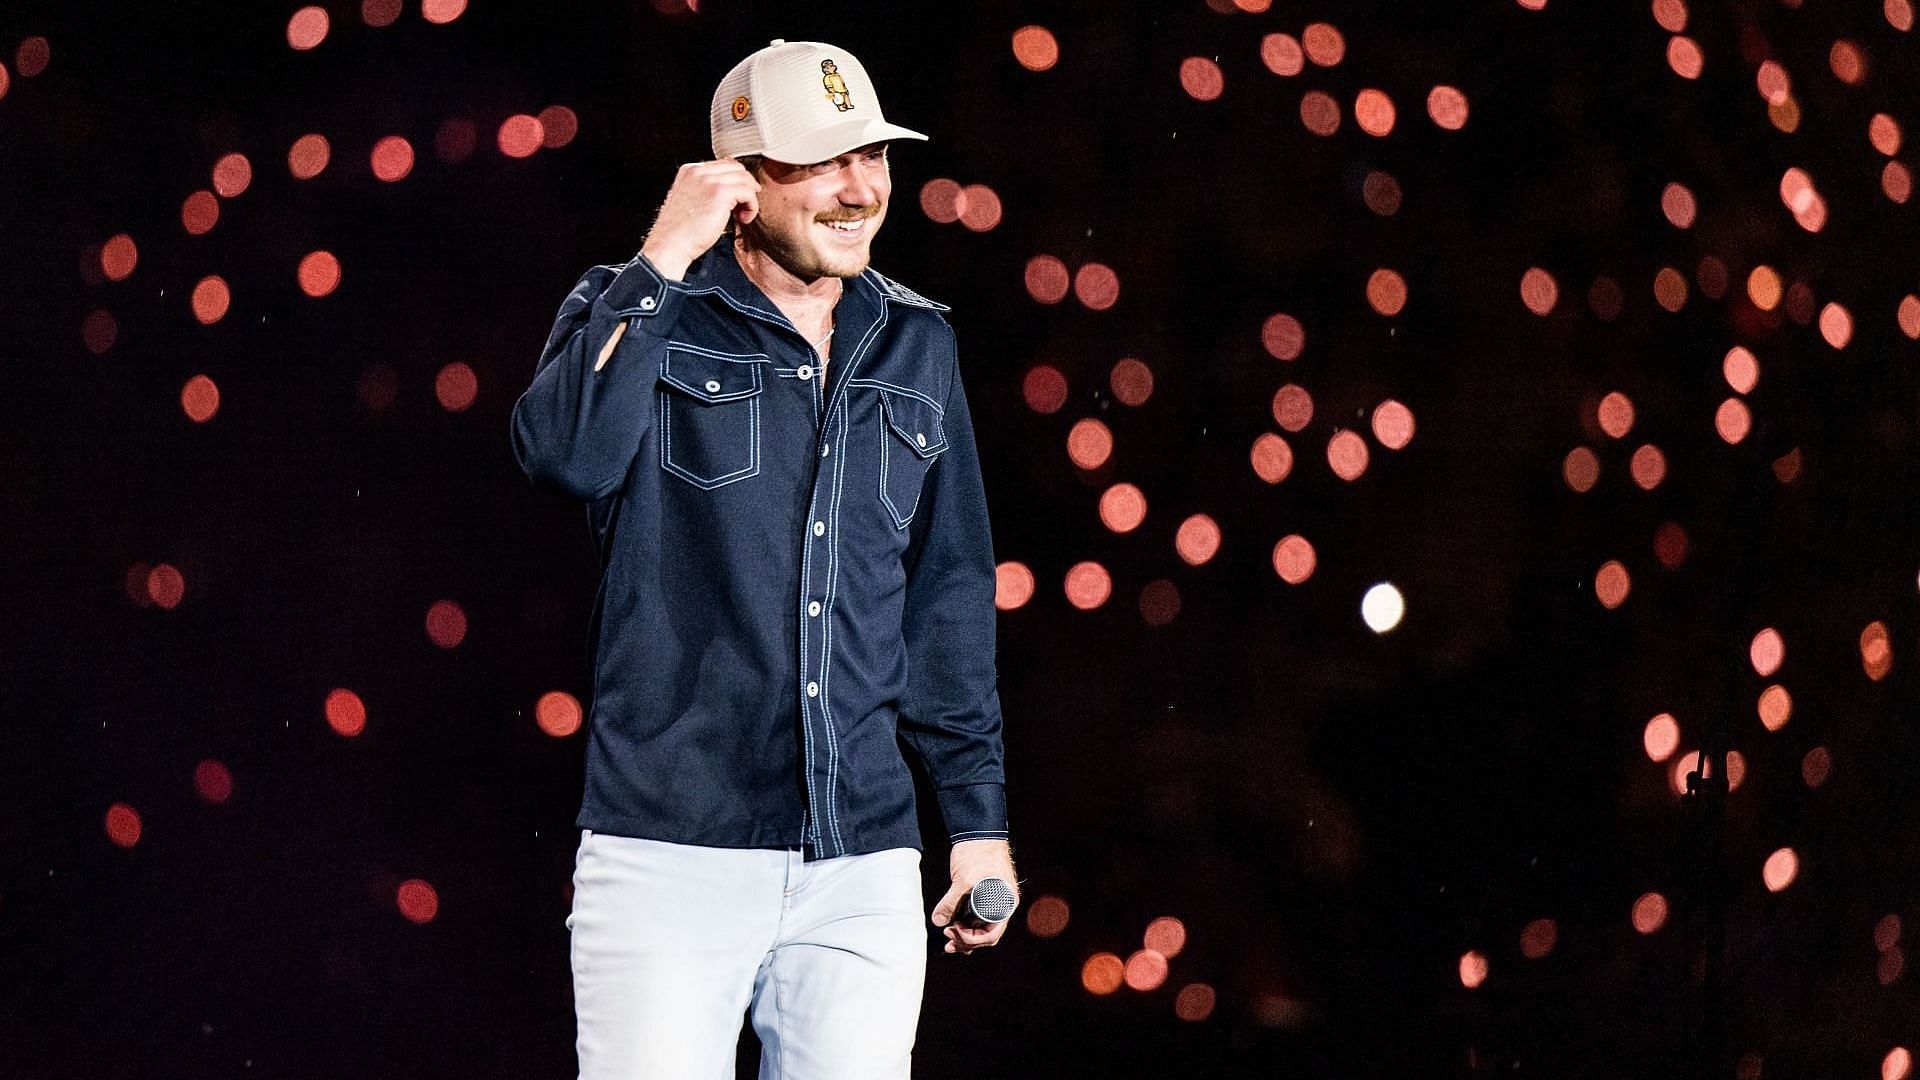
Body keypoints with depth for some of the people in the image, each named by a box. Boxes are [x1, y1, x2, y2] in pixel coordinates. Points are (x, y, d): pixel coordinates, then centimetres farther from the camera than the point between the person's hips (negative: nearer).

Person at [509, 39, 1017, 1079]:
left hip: (866, 866, 4)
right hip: (669, 852, -3)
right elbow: (565, 454, -20)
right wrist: (661, 260, -16)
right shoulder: (638, 313, 1)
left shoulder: (915, 344, 13)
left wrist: (979, 815, 14)